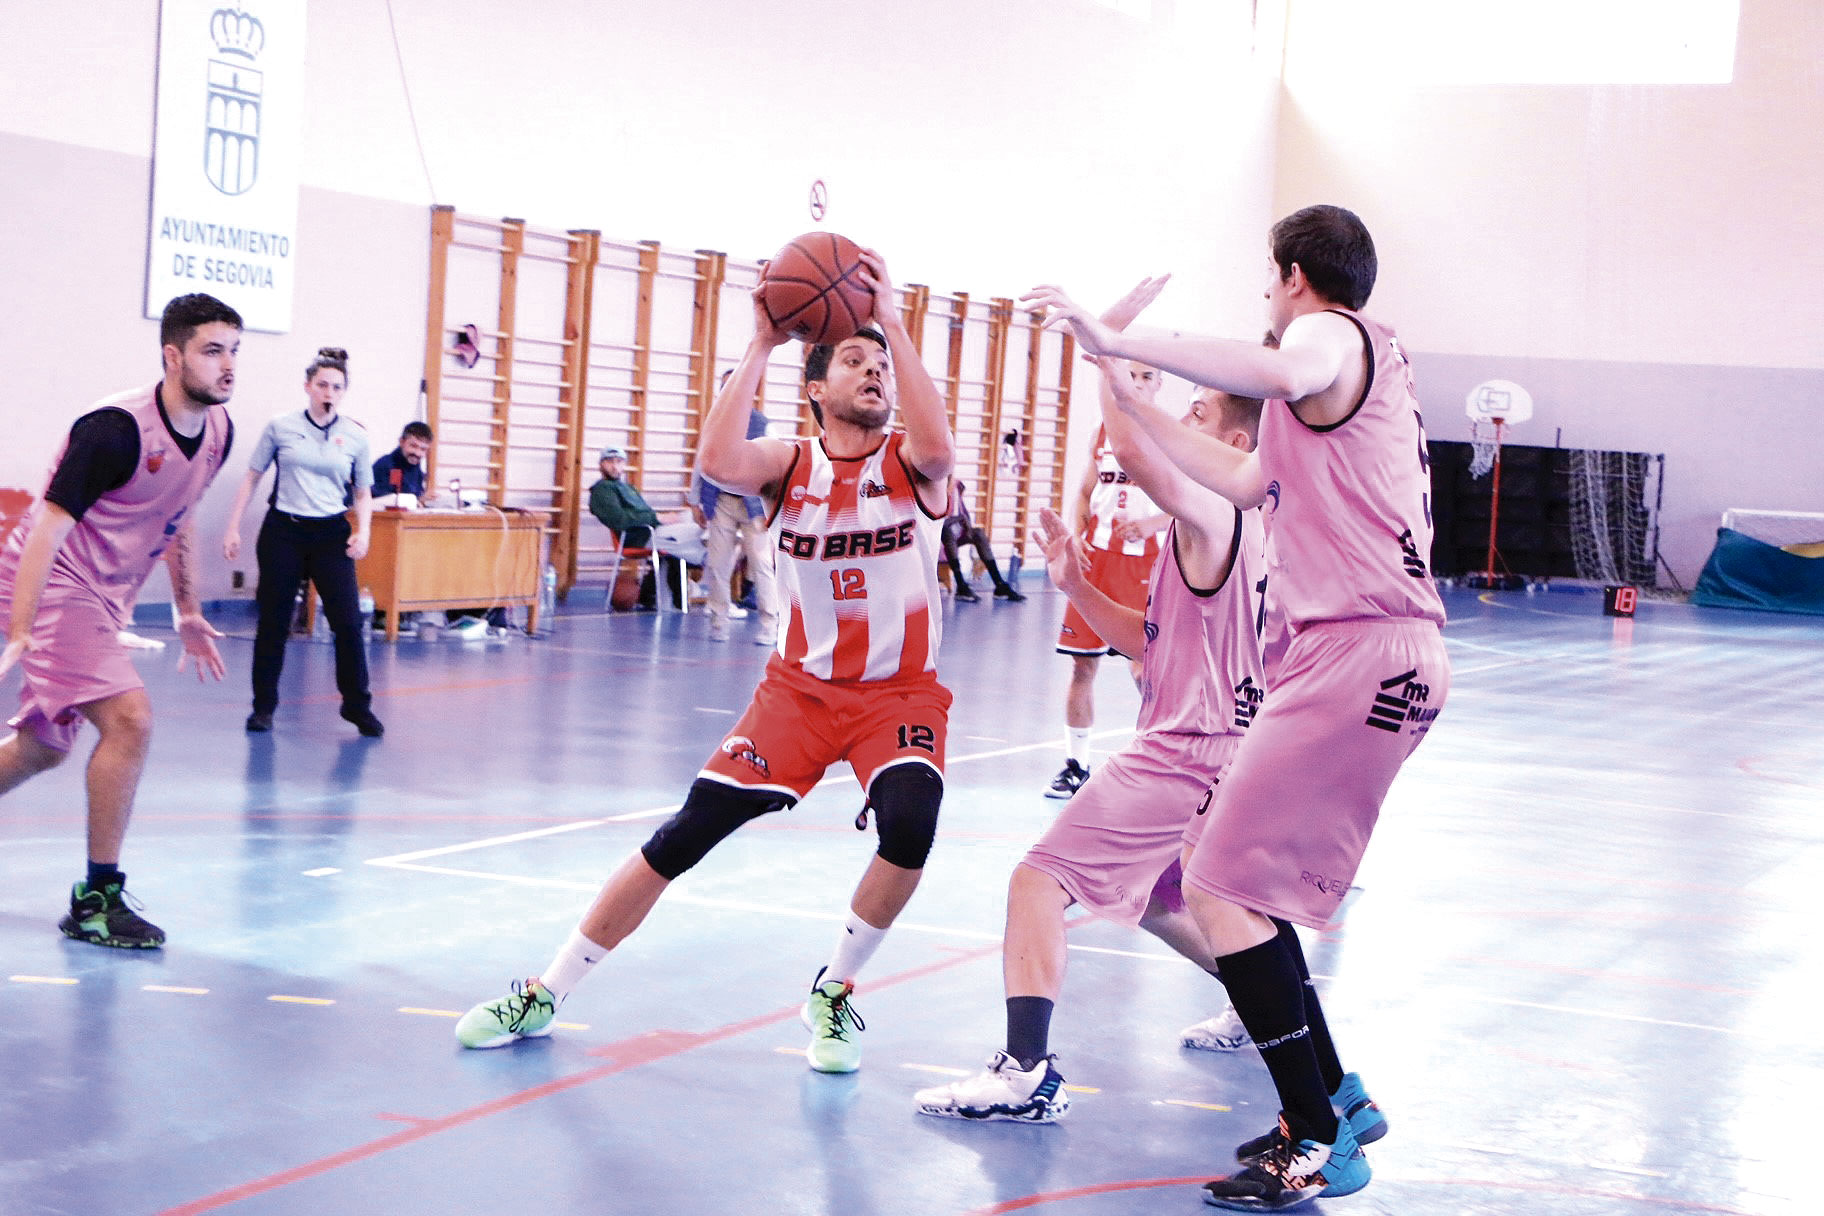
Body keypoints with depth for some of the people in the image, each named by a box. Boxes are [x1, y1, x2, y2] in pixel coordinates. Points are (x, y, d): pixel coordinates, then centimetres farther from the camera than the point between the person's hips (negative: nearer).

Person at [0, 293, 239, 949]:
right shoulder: (116, 428, -25)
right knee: (130, 718, -22)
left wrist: (188, 612, 22)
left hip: (98, 599, 9)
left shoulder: (217, 430, 1)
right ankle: (98, 899, -12)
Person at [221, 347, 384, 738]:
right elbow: (251, 478, 7)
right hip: (283, 531, -1)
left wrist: (363, 530, -5)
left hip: (331, 534, 1)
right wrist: (232, 527, 2)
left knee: (348, 622, -7)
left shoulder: (355, 437, 4)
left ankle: (357, 705, 8)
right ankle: (263, 706, 16)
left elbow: (363, 492, 12)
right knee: (273, 622, 3)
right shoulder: (280, 428, 1)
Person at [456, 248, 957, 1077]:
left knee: (908, 825, -30)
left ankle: (834, 993, -4)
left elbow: (939, 448, -32)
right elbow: (718, 463, -26)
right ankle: (546, 994, 9)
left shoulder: (909, 464, -6)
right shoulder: (788, 465, -3)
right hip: (802, 687, 1)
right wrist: (761, 344, -23)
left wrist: (895, 324, -28)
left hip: (900, 692, -1)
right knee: (686, 833, -5)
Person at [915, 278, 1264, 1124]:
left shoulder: (1210, 513, -14)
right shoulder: (1233, 524, 17)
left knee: (1040, 878, -14)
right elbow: (1151, 641, 20)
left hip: (1183, 751, -10)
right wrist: (1078, 586, 8)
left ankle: (1028, 1071, -24)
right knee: (1156, 902, 31)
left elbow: (1135, 451, -34)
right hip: (1219, 746, 10)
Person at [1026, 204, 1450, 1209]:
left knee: (1223, 891, -12)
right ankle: (1332, 1097, 23)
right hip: (1382, 651, 10)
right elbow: (1246, 480, 32)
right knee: (1236, 881, 16)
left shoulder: (1333, 334, -4)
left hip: (1356, 653, -10)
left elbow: (1282, 374, -32)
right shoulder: (1371, 363, 26)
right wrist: (1130, 398, 36)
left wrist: (1119, 341, -32)